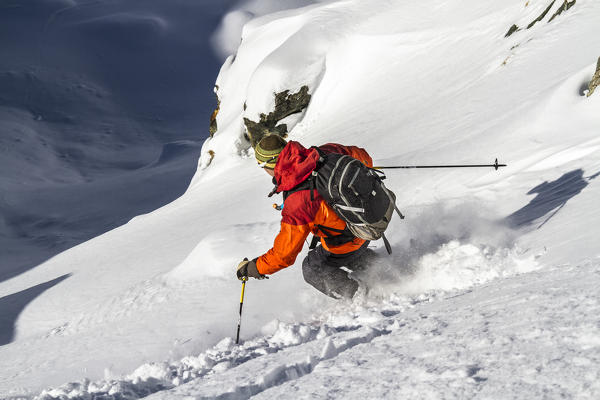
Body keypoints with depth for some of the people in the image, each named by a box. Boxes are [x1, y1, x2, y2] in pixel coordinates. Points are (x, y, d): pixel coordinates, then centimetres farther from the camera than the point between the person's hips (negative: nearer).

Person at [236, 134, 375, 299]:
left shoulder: (296, 204, -34)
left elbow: (283, 255, -24)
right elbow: (363, 158, 0)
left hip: (347, 245, -7)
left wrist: (253, 268, -7)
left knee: (312, 270, 20)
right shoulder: (325, 153, -19)